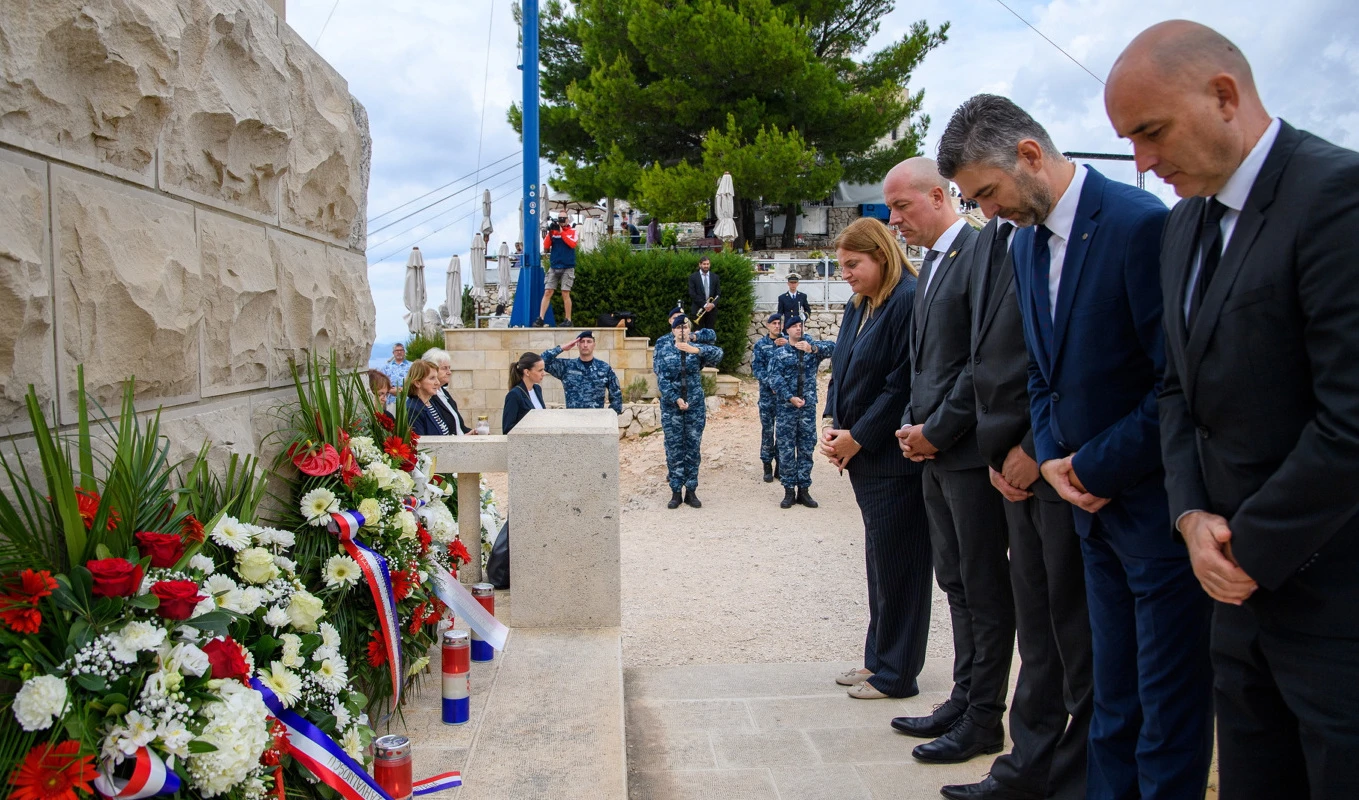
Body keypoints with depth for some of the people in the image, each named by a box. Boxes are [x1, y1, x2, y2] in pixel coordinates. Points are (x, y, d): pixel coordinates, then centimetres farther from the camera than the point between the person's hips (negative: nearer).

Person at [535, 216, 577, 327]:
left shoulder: (572, 231, 4)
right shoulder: (553, 231, 9)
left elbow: (572, 244, -14)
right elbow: (546, 248, 1)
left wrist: (561, 232, -14)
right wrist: (550, 232, -10)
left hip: (568, 268, -2)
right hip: (554, 267, 2)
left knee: (565, 294, -5)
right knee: (547, 292, -3)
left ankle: (568, 320, 2)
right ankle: (540, 319, -5)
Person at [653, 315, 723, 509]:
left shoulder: (697, 349, 3)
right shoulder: (663, 350, 2)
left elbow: (718, 353, -17)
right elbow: (662, 379, -6)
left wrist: (696, 350, -31)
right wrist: (676, 399, -16)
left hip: (695, 406, 1)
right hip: (671, 406, -1)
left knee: (693, 449, 5)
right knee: (674, 449, 3)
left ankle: (691, 491, 14)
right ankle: (676, 492, 11)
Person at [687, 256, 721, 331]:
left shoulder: (715, 277, 10)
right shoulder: (693, 277, 1)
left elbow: (718, 293, 7)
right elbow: (692, 293, -6)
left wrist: (713, 304, -11)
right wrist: (704, 304, -13)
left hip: (712, 308, 2)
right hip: (698, 309, -2)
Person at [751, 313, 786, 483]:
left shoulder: (787, 341, 6)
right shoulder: (761, 344, 4)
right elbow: (756, 368, -2)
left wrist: (788, 346, -19)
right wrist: (771, 384, -14)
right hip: (767, 392, -1)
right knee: (767, 429, 1)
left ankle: (780, 464, 15)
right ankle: (767, 465, 9)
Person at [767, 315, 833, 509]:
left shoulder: (812, 348, 8)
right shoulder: (779, 353, 4)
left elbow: (832, 347, -12)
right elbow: (775, 378, -7)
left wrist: (813, 347, -31)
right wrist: (790, 398, -18)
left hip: (808, 406, 2)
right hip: (786, 407, -2)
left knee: (807, 448, 5)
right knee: (786, 448, 1)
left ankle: (803, 489, 13)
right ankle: (789, 490, 8)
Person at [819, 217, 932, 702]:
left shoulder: (910, 300, -15)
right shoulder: (858, 306, 13)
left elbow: (903, 385, -19)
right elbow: (841, 370, 17)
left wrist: (858, 438, -14)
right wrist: (833, 426, 2)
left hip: (895, 458, -9)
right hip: (864, 457, 9)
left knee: (896, 564, 1)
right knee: (878, 564, 16)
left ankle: (895, 675, 14)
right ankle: (878, 660, 28)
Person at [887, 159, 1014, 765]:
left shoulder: (982, 253, -12)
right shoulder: (933, 263, 17)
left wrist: (936, 431, -14)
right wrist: (913, 424, 7)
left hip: (970, 450, -9)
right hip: (935, 451, 9)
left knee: (984, 589, 2)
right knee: (956, 583, 16)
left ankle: (983, 720, 13)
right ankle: (963, 700, 27)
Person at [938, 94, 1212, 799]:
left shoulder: (1141, 223, -17)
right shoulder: (1026, 244, 9)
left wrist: (1093, 467, -14)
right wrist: (1051, 460, 0)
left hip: (1157, 500, -7)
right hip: (1094, 501, 8)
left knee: (1168, 698, 6)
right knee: (1112, 695, 17)